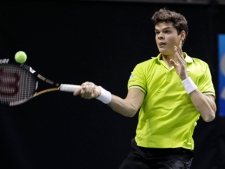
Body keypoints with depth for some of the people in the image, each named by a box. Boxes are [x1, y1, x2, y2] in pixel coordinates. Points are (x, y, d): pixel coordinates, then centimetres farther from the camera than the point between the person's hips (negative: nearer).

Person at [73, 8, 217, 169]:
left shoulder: (200, 68, 0)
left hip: (176, 153, -3)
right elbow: (130, 108, -12)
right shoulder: (144, 68, 4)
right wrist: (100, 93, -30)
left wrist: (185, 78, -15)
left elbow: (209, 115, -11)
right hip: (141, 151, 3)